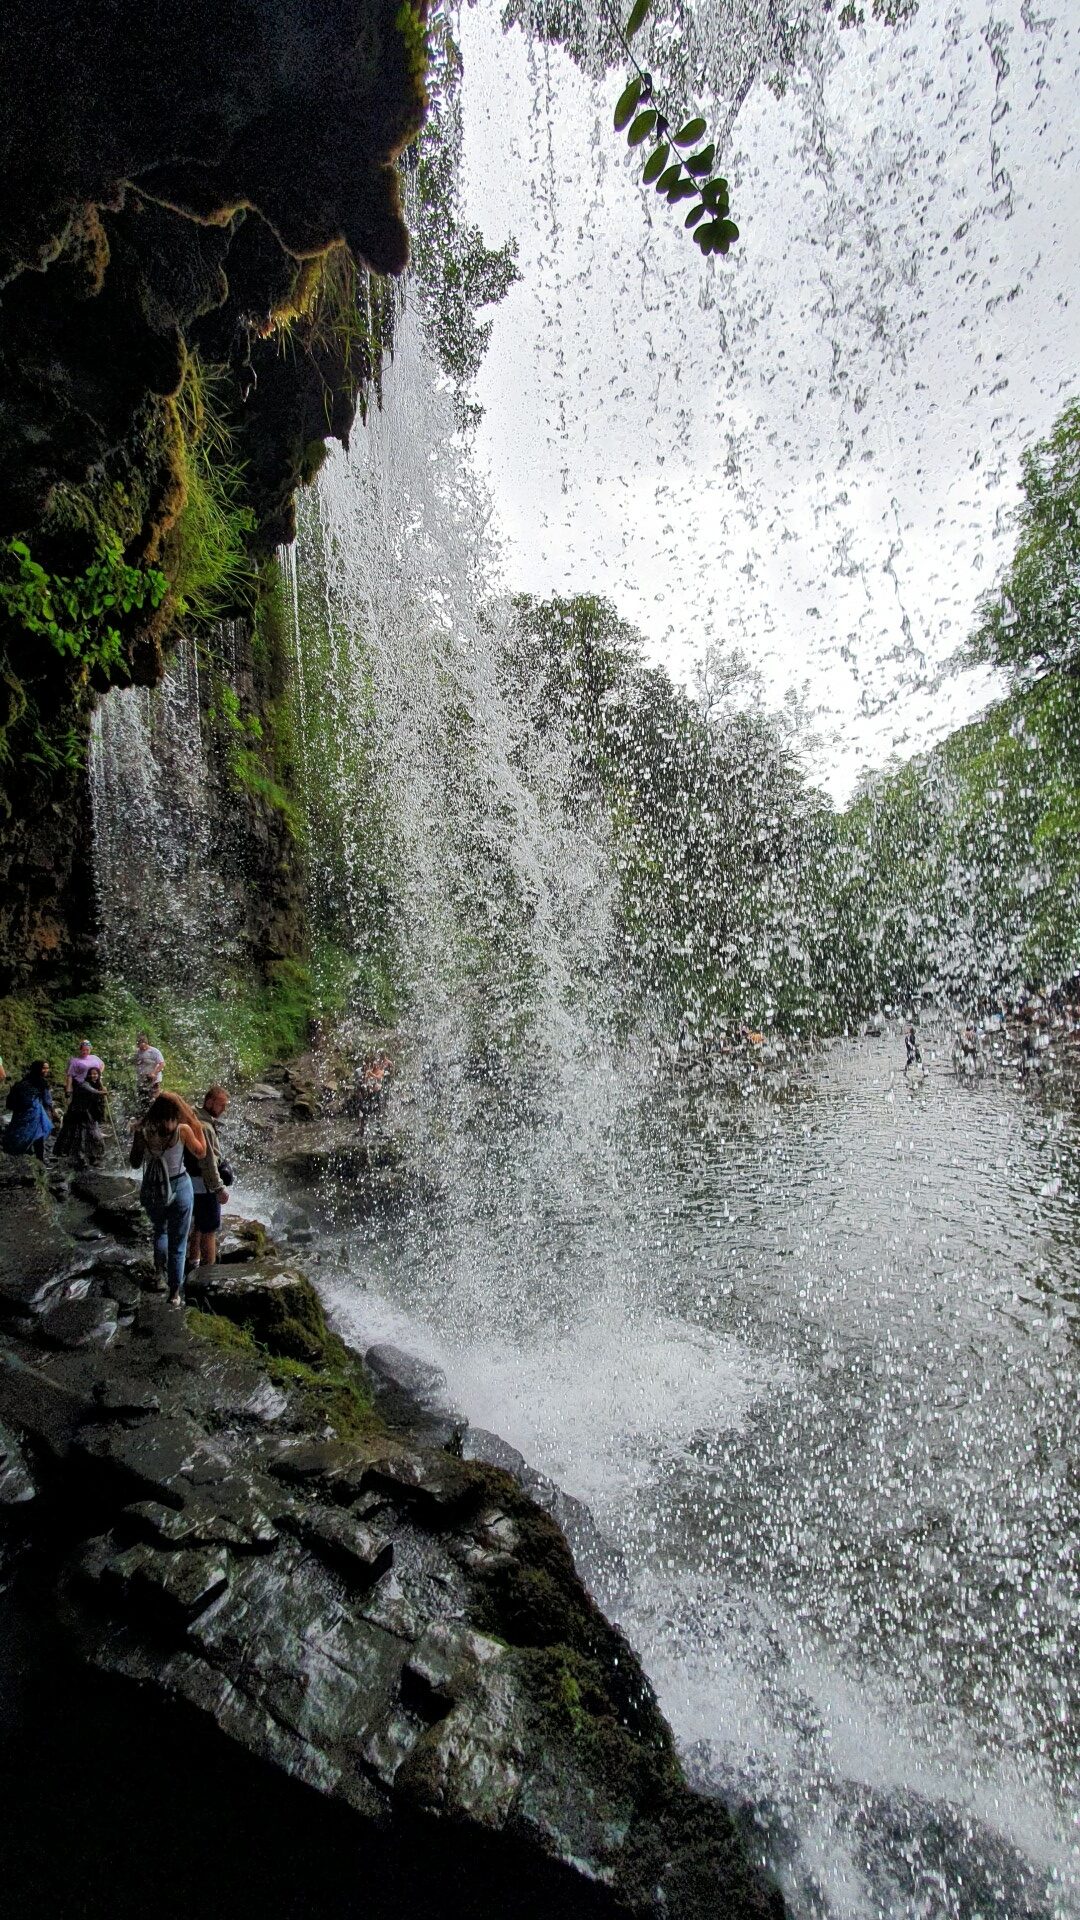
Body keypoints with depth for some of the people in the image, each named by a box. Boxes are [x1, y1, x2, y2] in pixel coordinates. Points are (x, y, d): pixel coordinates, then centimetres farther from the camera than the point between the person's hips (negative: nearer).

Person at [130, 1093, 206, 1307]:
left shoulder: (142, 1131, -12)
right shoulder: (182, 1130, -18)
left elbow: (135, 1163, 2)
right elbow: (201, 1153, -1)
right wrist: (195, 1122, 0)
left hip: (152, 1190, 2)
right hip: (179, 1188, -2)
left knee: (160, 1230, 33)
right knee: (178, 1243, 12)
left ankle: (160, 1269, 21)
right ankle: (175, 1293, 19)